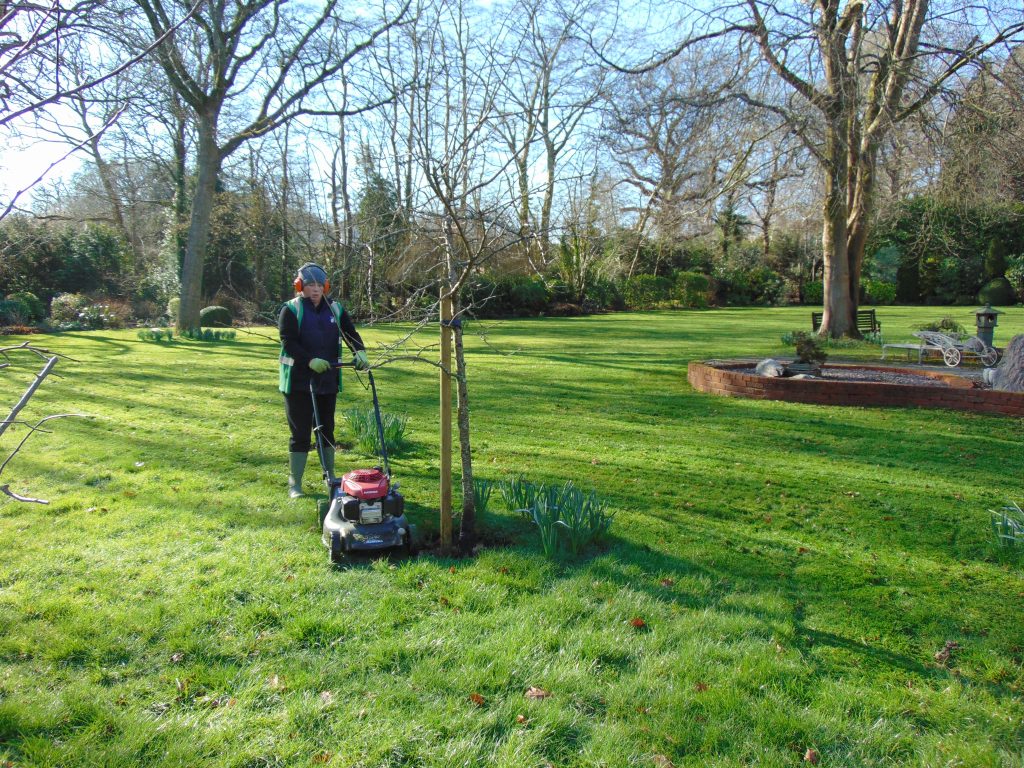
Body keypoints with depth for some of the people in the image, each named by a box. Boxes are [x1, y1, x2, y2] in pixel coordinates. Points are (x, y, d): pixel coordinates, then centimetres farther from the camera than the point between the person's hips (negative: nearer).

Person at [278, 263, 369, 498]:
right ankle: (294, 484, 9)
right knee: (300, 433, -1)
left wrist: (360, 352, -16)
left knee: (327, 430, 12)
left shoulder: (335, 309, 10)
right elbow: (288, 342, -14)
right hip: (299, 381, -4)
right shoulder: (291, 309, -4)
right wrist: (311, 360, -27)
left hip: (327, 381, 4)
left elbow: (350, 332, 4)